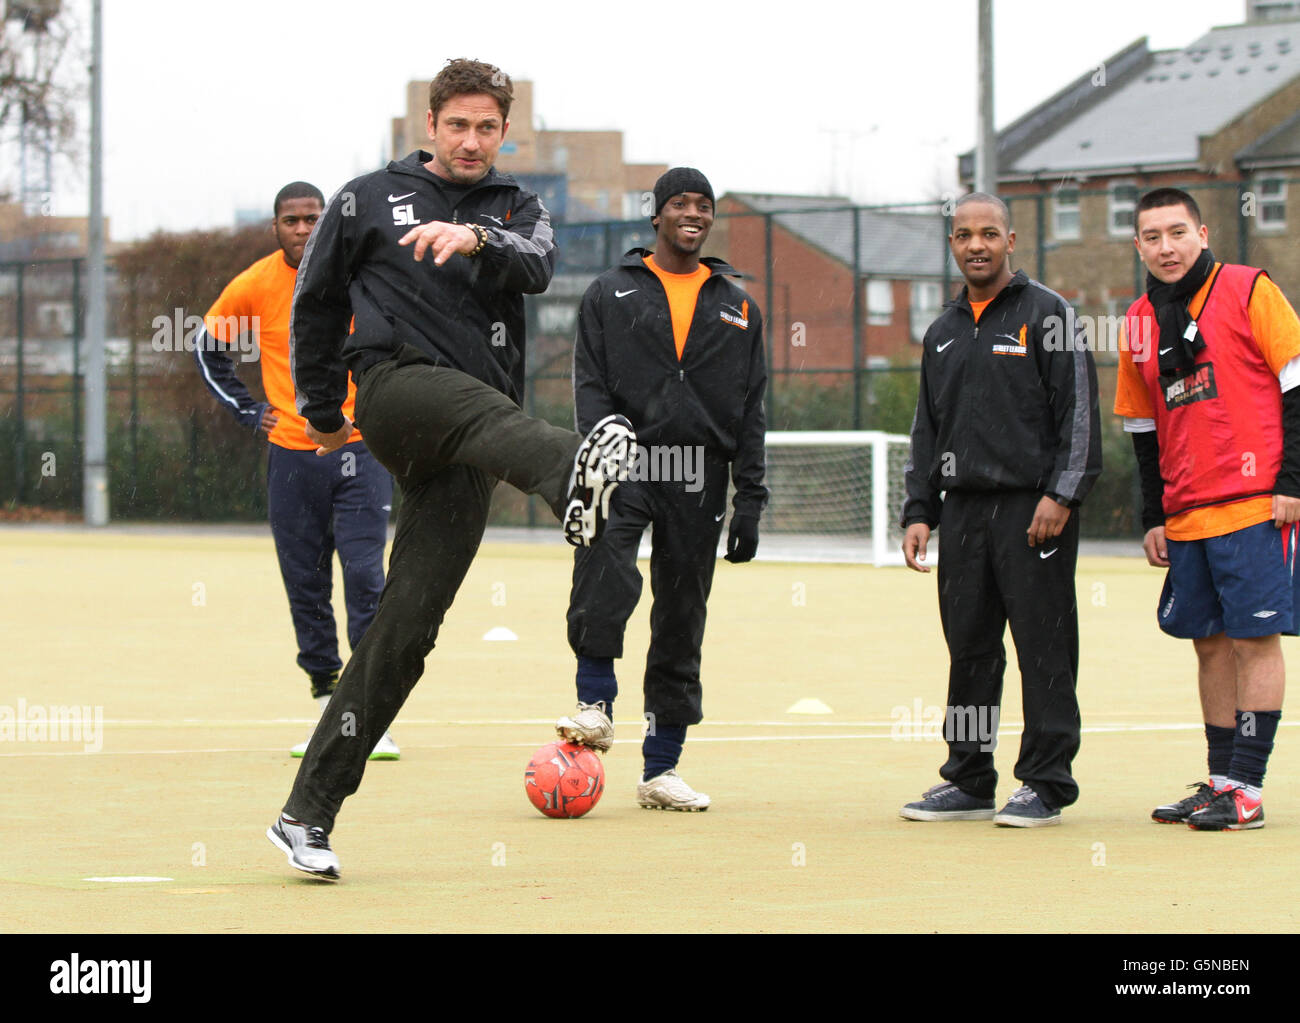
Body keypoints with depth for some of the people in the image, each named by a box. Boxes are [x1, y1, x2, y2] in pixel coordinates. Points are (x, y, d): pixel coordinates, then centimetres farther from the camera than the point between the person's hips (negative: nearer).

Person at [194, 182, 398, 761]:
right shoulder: (252, 288, -1)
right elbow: (207, 348, 15)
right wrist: (246, 411, 7)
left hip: (358, 450, -2)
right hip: (290, 455, 2)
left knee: (364, 575, -10)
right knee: (305, 584, 5)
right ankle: (326, 706, 14)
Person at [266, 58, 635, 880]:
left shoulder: (516, 210, 17)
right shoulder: (369, 200, 13)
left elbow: (538, 267, -6)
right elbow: (316, 306, 23)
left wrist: (478, 240, -27)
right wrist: (322, 412, 26)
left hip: (465, 457, 3)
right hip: (397, 383, -2)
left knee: (409, 624, -4)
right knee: (482, 405, -38)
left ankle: (309, 812, -1)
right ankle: (571, 474, -75)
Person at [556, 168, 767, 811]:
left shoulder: (736, 307, 15)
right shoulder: (611, 294, 9)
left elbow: (750, 408, 14)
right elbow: (591, 386, 1)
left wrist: (749, 497, 5)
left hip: (701, 481, 3)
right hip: (627, 463, -3)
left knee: (682, 617, 5)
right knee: (604, 575, -31)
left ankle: (660, 769, 11)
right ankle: (596, 705, -15)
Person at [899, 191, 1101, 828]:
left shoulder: (1048, 314, -1)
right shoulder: (944, 332, 17)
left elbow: (1080, 412, -6)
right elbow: (926, 430, 22)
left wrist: (1061, 496, -14)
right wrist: (918, 512, 13)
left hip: (1033, 509, -6)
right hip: (964, 509, 6)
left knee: (1043, 647, -4)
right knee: (968, 648, 7)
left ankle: (1045, 783, 0)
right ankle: (968, 781, 14)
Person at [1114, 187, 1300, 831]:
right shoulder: (1139, 324, 12)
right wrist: (1153, 518, 15)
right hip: (1186, 514, 6)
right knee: (1210, 644, 9)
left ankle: (1246, 790, -5)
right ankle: (1221, 781, 17)